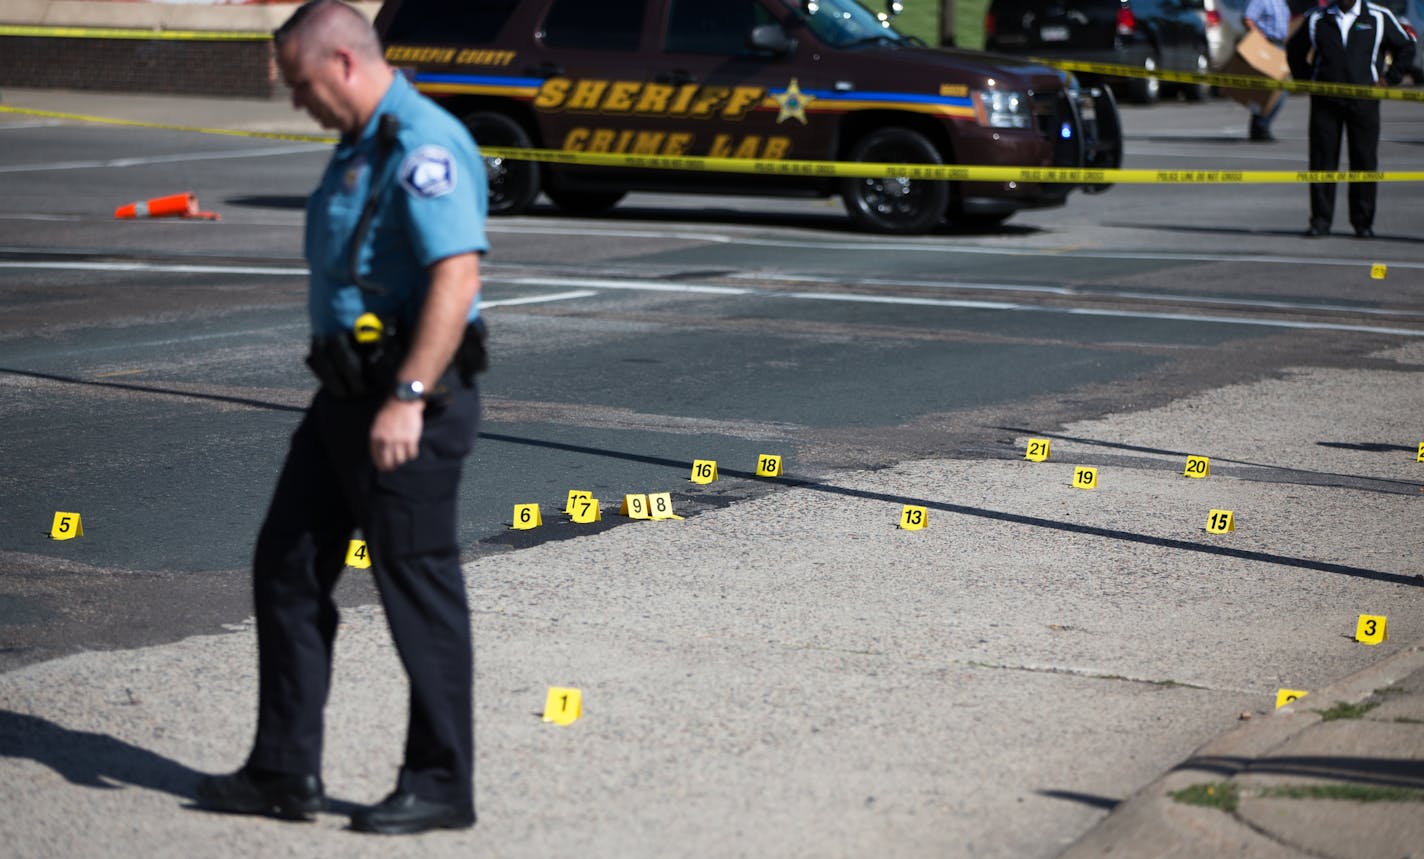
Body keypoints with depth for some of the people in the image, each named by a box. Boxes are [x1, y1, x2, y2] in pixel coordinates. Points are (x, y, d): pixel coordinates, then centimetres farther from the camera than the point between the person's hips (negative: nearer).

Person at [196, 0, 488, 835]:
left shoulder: (425, 147, -17)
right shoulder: (361, 145, 16)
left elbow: (457, 277, -26)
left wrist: (408, 399, -28)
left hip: (411, 398, -10)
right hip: (347, 392, 10)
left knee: (421, 588, -2)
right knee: (287, 567, 10)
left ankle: (442, 784, 9)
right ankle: (285, 772, 16)